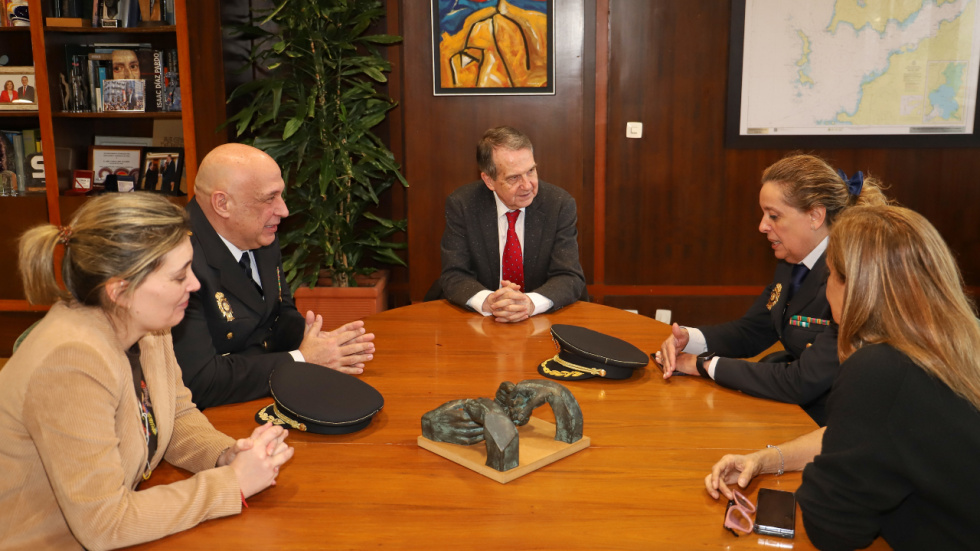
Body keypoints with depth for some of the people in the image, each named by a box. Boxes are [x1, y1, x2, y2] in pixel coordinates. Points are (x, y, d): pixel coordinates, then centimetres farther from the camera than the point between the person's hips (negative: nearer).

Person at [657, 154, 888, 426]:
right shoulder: (792, 263, 4)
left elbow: (802, 383, -28)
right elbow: (751, 331, 13)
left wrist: (706, 364, -21)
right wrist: (687, 339, -6)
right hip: (788, 406, 8)